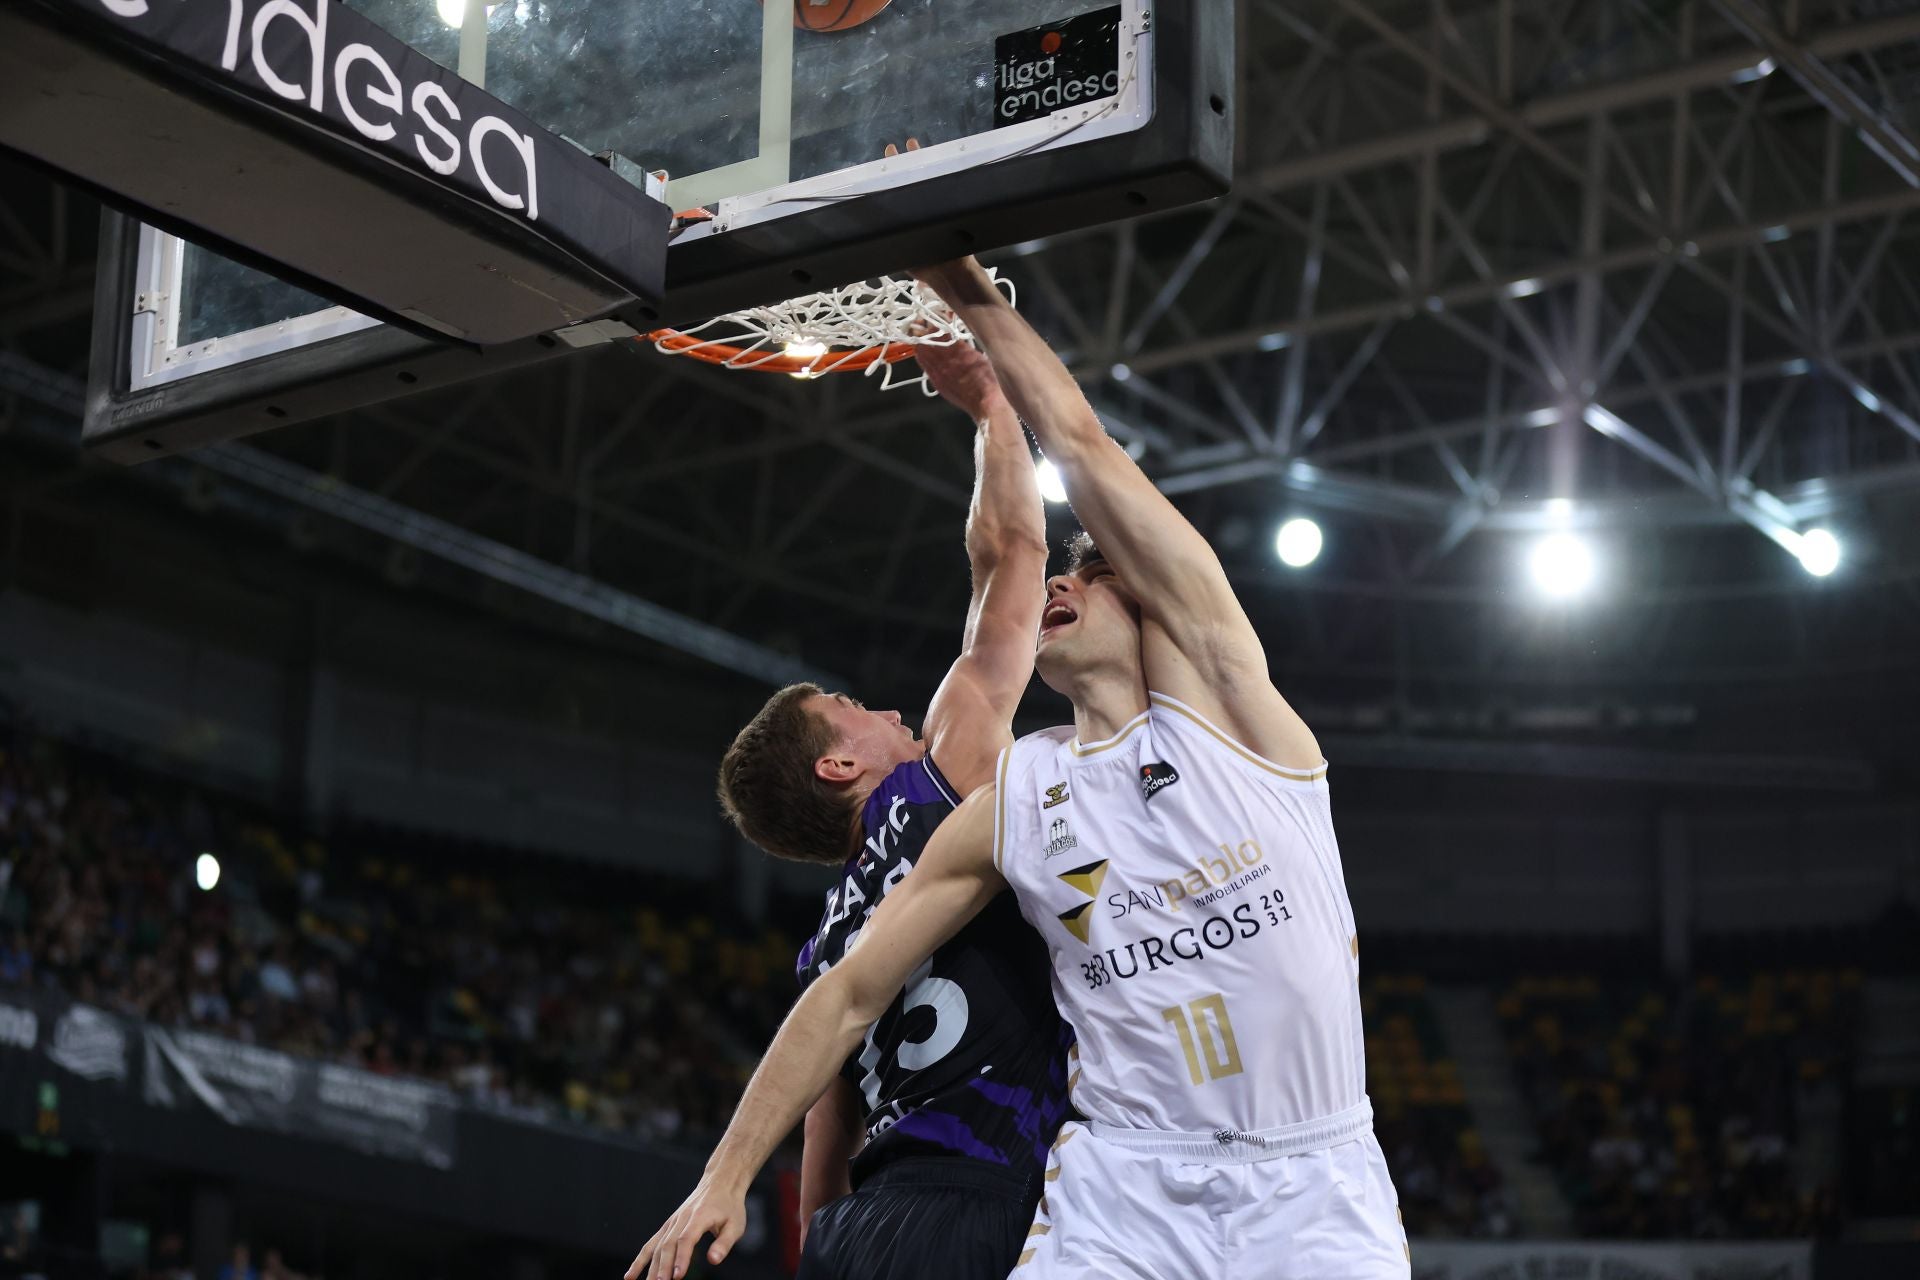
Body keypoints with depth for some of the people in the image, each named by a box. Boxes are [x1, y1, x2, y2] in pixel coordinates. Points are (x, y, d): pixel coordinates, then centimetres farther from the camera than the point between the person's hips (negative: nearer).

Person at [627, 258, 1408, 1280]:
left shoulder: (1218, 696, 3)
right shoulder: (1012, 802, 10)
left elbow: (1080, 449, 0)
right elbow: (849, 994, 12)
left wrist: (971, 294, 5)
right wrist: (725, 1178, 6)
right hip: (1125, 1181, 2)